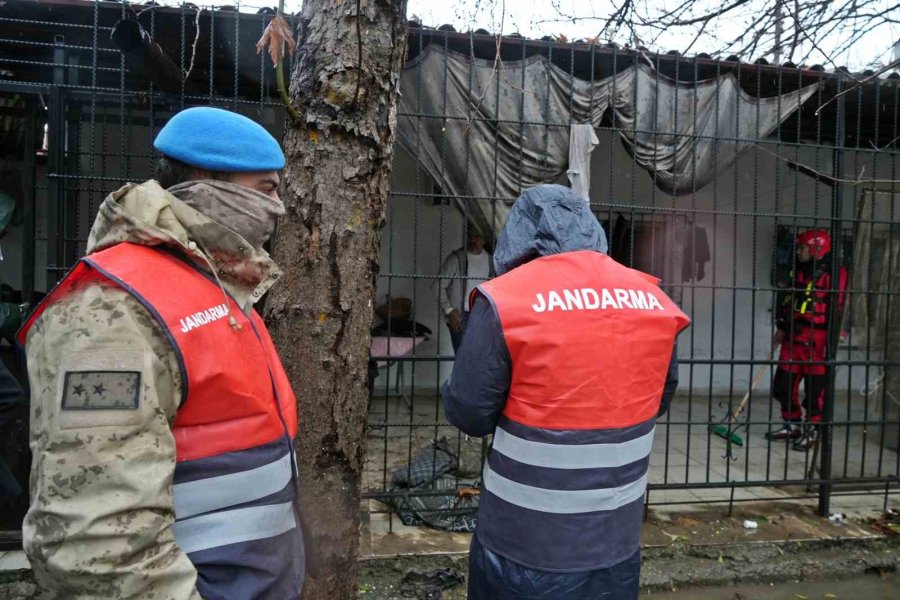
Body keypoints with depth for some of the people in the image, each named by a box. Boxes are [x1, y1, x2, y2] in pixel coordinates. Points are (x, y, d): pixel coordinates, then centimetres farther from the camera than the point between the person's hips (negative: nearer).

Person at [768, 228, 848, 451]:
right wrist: (781, 326, 14)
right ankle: (792, 425, 25)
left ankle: (811, 430, 13)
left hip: (817, 338, -7)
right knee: (783, 383, 10)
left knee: (814, 387, 0)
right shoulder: (799, 271, 15)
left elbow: (835, 307, -13)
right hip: (793, 334, 8)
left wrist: (829, 340, -17)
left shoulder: (835, 273, -9)